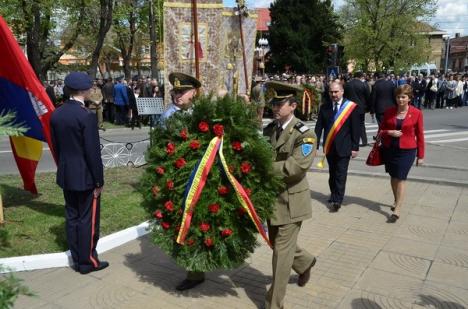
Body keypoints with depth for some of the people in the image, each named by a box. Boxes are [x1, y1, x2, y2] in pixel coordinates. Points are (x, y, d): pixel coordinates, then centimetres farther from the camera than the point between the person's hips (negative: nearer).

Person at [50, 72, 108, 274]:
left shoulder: (56, 114, 3)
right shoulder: (86, 116, -20)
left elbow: (56, 146, 10)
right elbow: (93, 152, -19)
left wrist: (63, 168, 20)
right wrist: (99, 180, -10)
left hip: (65, 175, 7)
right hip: (85, 176, -7)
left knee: (72, 217, 14)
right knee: (88, 219, 4)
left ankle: (76, 259, 26)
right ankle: (87, 261, 15)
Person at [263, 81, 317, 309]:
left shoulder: (305, 135, -14)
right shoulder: (269, 130, 6)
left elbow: (297, 165, -29)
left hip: (290, 201, -7)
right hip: (271, 198, 7)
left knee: (282, 251, 0)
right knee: (277, 244, 22)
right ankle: (305, 262, 52)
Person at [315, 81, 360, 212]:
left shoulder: (352, 107, -5)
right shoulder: (324, 107, 3)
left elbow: (355, 129, -6)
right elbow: (319, 127, 2)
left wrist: (355, 147, -8)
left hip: (343, 147, -3)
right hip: (329, 147, 3)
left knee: (340, 175, -3)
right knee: (332, 173, 16)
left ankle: (337, 201, 5)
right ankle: (334, 195, 33)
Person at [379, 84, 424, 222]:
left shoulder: (416, 113, -6)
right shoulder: (389, 111, 1)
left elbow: (419, 135, -1)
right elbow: (381, 131, 9)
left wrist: (420, 155, 1)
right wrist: (389, 132, -14)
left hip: (406, 151, -3)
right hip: (389, 149, 3)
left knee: (400, 179, -6)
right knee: (393, 177, 14)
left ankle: (397, 210, 0)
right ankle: (396, 201, 36)